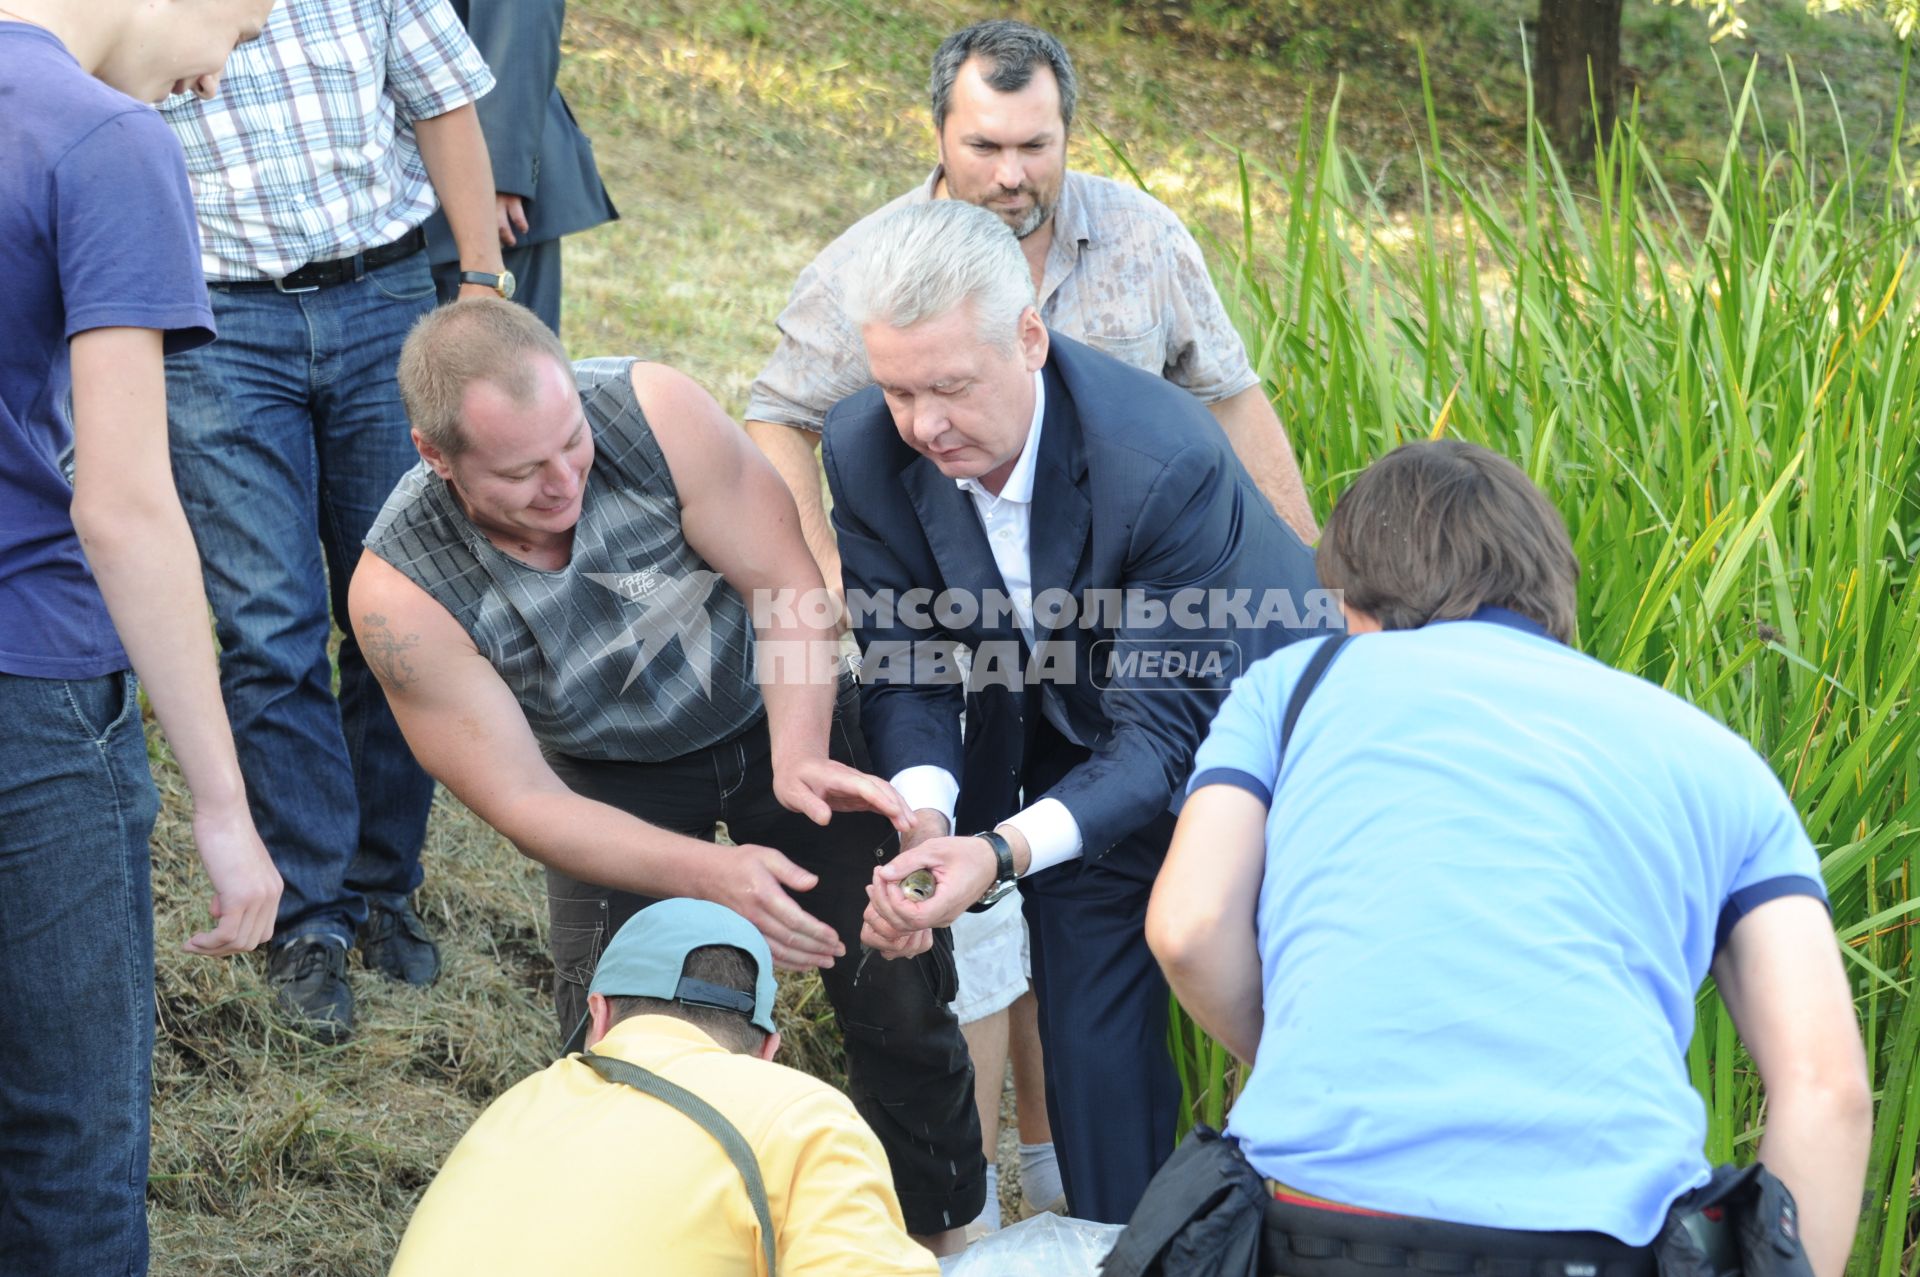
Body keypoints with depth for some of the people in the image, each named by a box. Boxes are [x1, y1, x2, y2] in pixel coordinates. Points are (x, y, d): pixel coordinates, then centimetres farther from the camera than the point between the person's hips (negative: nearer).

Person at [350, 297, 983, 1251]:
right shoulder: (401, 594, -30)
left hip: (779, 710, 1)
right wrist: (711, 875, -37)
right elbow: (523, 801, -25)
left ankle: (944, 1232, 22)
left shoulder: (652, 410, -31)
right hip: (617, 777, 0)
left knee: (899, 999, -2)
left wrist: (800, 759, -39)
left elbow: (788, 588, -22)